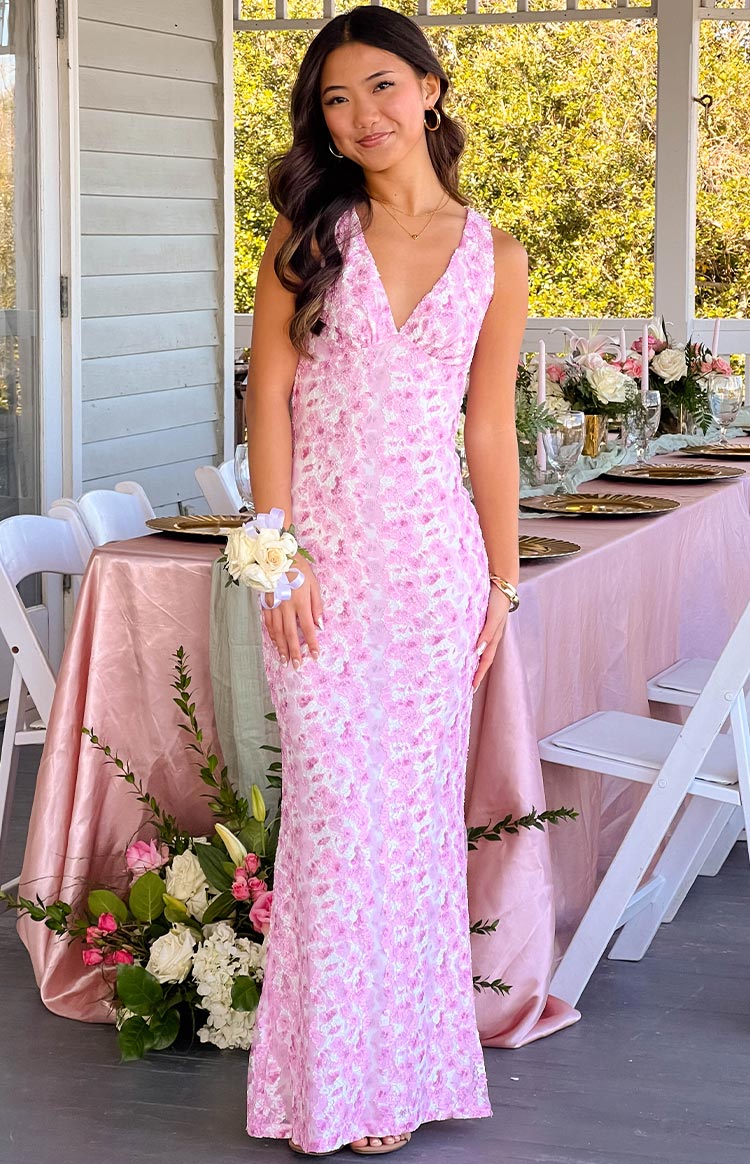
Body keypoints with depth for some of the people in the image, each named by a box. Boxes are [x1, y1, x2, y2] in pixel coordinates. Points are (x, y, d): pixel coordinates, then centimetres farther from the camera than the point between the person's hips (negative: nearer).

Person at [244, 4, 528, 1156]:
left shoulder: (494, 255, 6)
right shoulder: (307, 231, 3)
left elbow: (491, 429, 8)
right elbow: (270, 395, -1)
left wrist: (503, 583, 7)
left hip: (435, 558, 1)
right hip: (321, 552, -1)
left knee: (420, 812, 7)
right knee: (337, 813, -1)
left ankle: (406, 1068, 21)